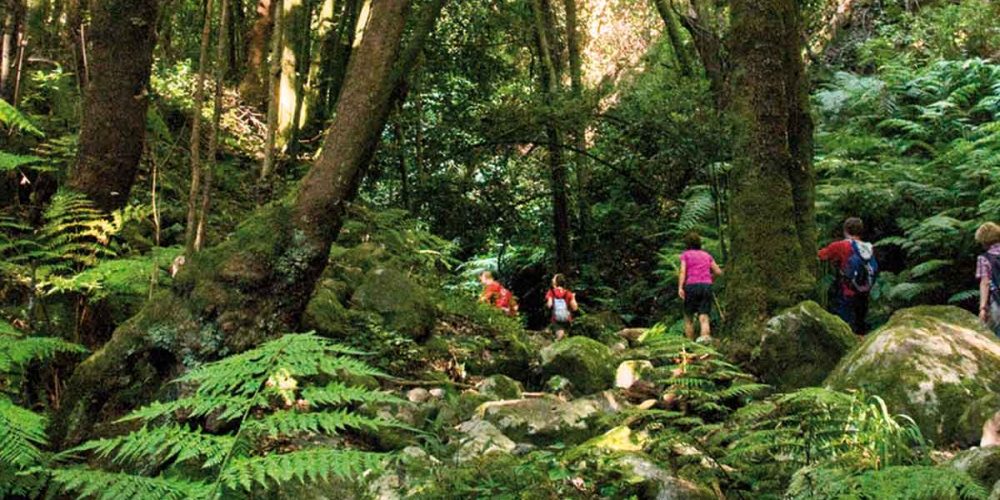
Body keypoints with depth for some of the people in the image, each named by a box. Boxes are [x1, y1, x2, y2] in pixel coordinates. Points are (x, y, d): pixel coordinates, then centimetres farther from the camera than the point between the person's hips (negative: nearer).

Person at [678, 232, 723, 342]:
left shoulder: (685, 255, 11)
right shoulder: (707, 255, 21)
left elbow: (683, 271, -5)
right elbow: (719, 272, 16)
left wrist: (680, 288, -15)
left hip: (691, 286, -2)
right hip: (707, 286, 2)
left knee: (688, 317, 10)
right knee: (704, 317, -7)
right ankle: (705, 336, -32)